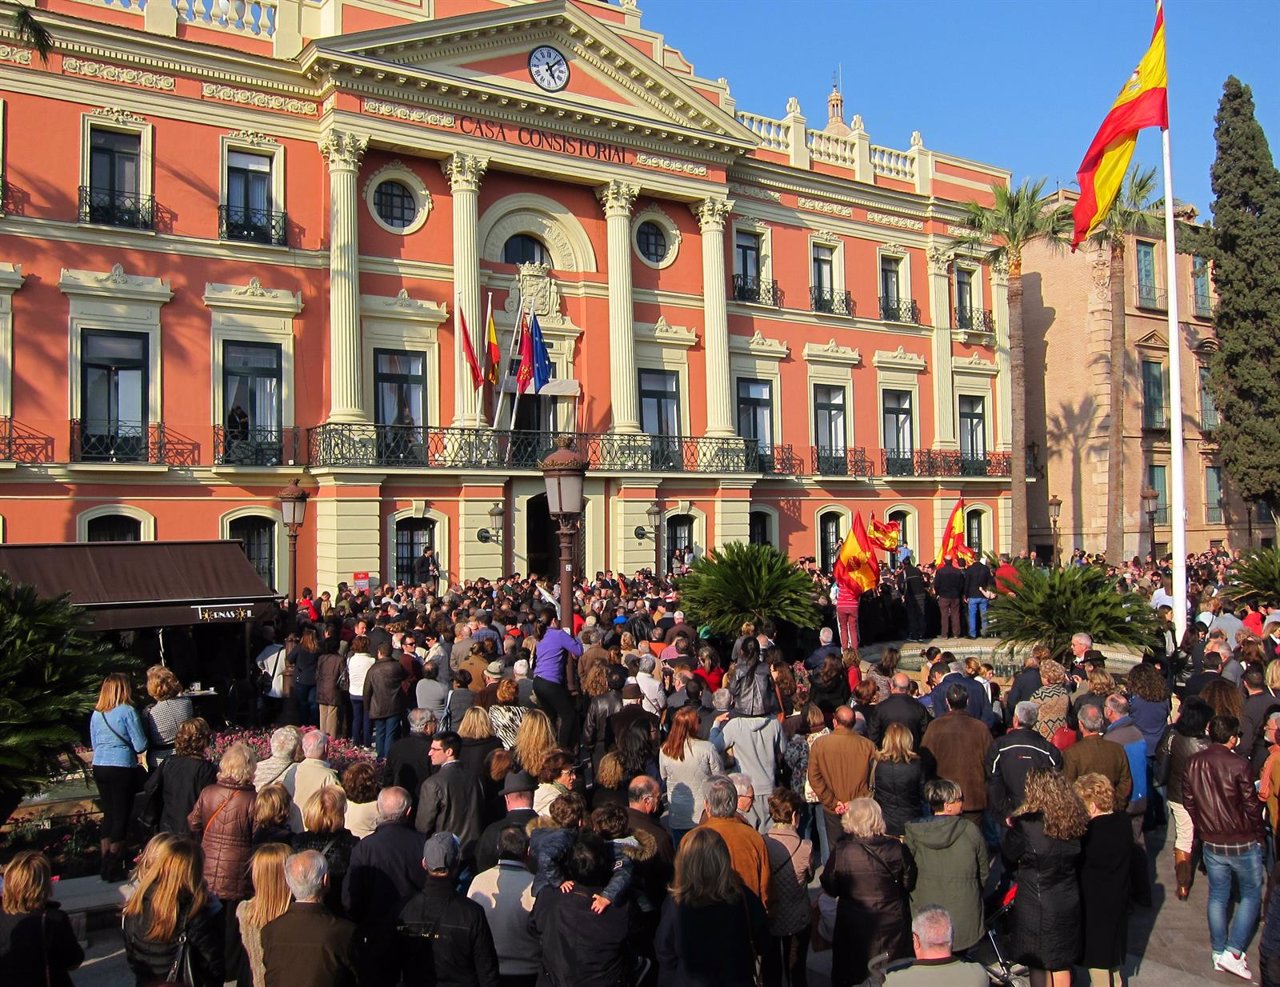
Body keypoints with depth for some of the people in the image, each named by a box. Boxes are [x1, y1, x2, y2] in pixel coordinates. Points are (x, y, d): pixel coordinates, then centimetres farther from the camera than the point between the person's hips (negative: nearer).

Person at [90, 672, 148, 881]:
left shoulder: (96, 714, 7)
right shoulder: (127, 711, -12)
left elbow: (94, 744, 17)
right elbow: (141, 746, -12)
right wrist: (127, 746, 9)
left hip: (99, 768, 6)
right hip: (122, 768, -6)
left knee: (108, 814, 16)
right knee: (121, 815, 4)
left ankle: (105, 865, 22)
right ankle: (114, 866, 9)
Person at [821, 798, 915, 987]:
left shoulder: (841, 850, -20)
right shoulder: (896, 848, -17)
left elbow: (830, 888, -9)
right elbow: (909, 883, -4)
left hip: (853, 924, -1)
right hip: (891, 922, 1)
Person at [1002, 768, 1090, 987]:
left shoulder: (1026, 825, -23)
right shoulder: (1075, 822, -7)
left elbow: (1008, 858, -10)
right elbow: (1078, 861, 7)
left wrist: (1011, 829, 6)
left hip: (1036, 906, -5)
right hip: (1068, 903, 5)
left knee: (1037, 963, 14)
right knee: (1061, 963, 21)